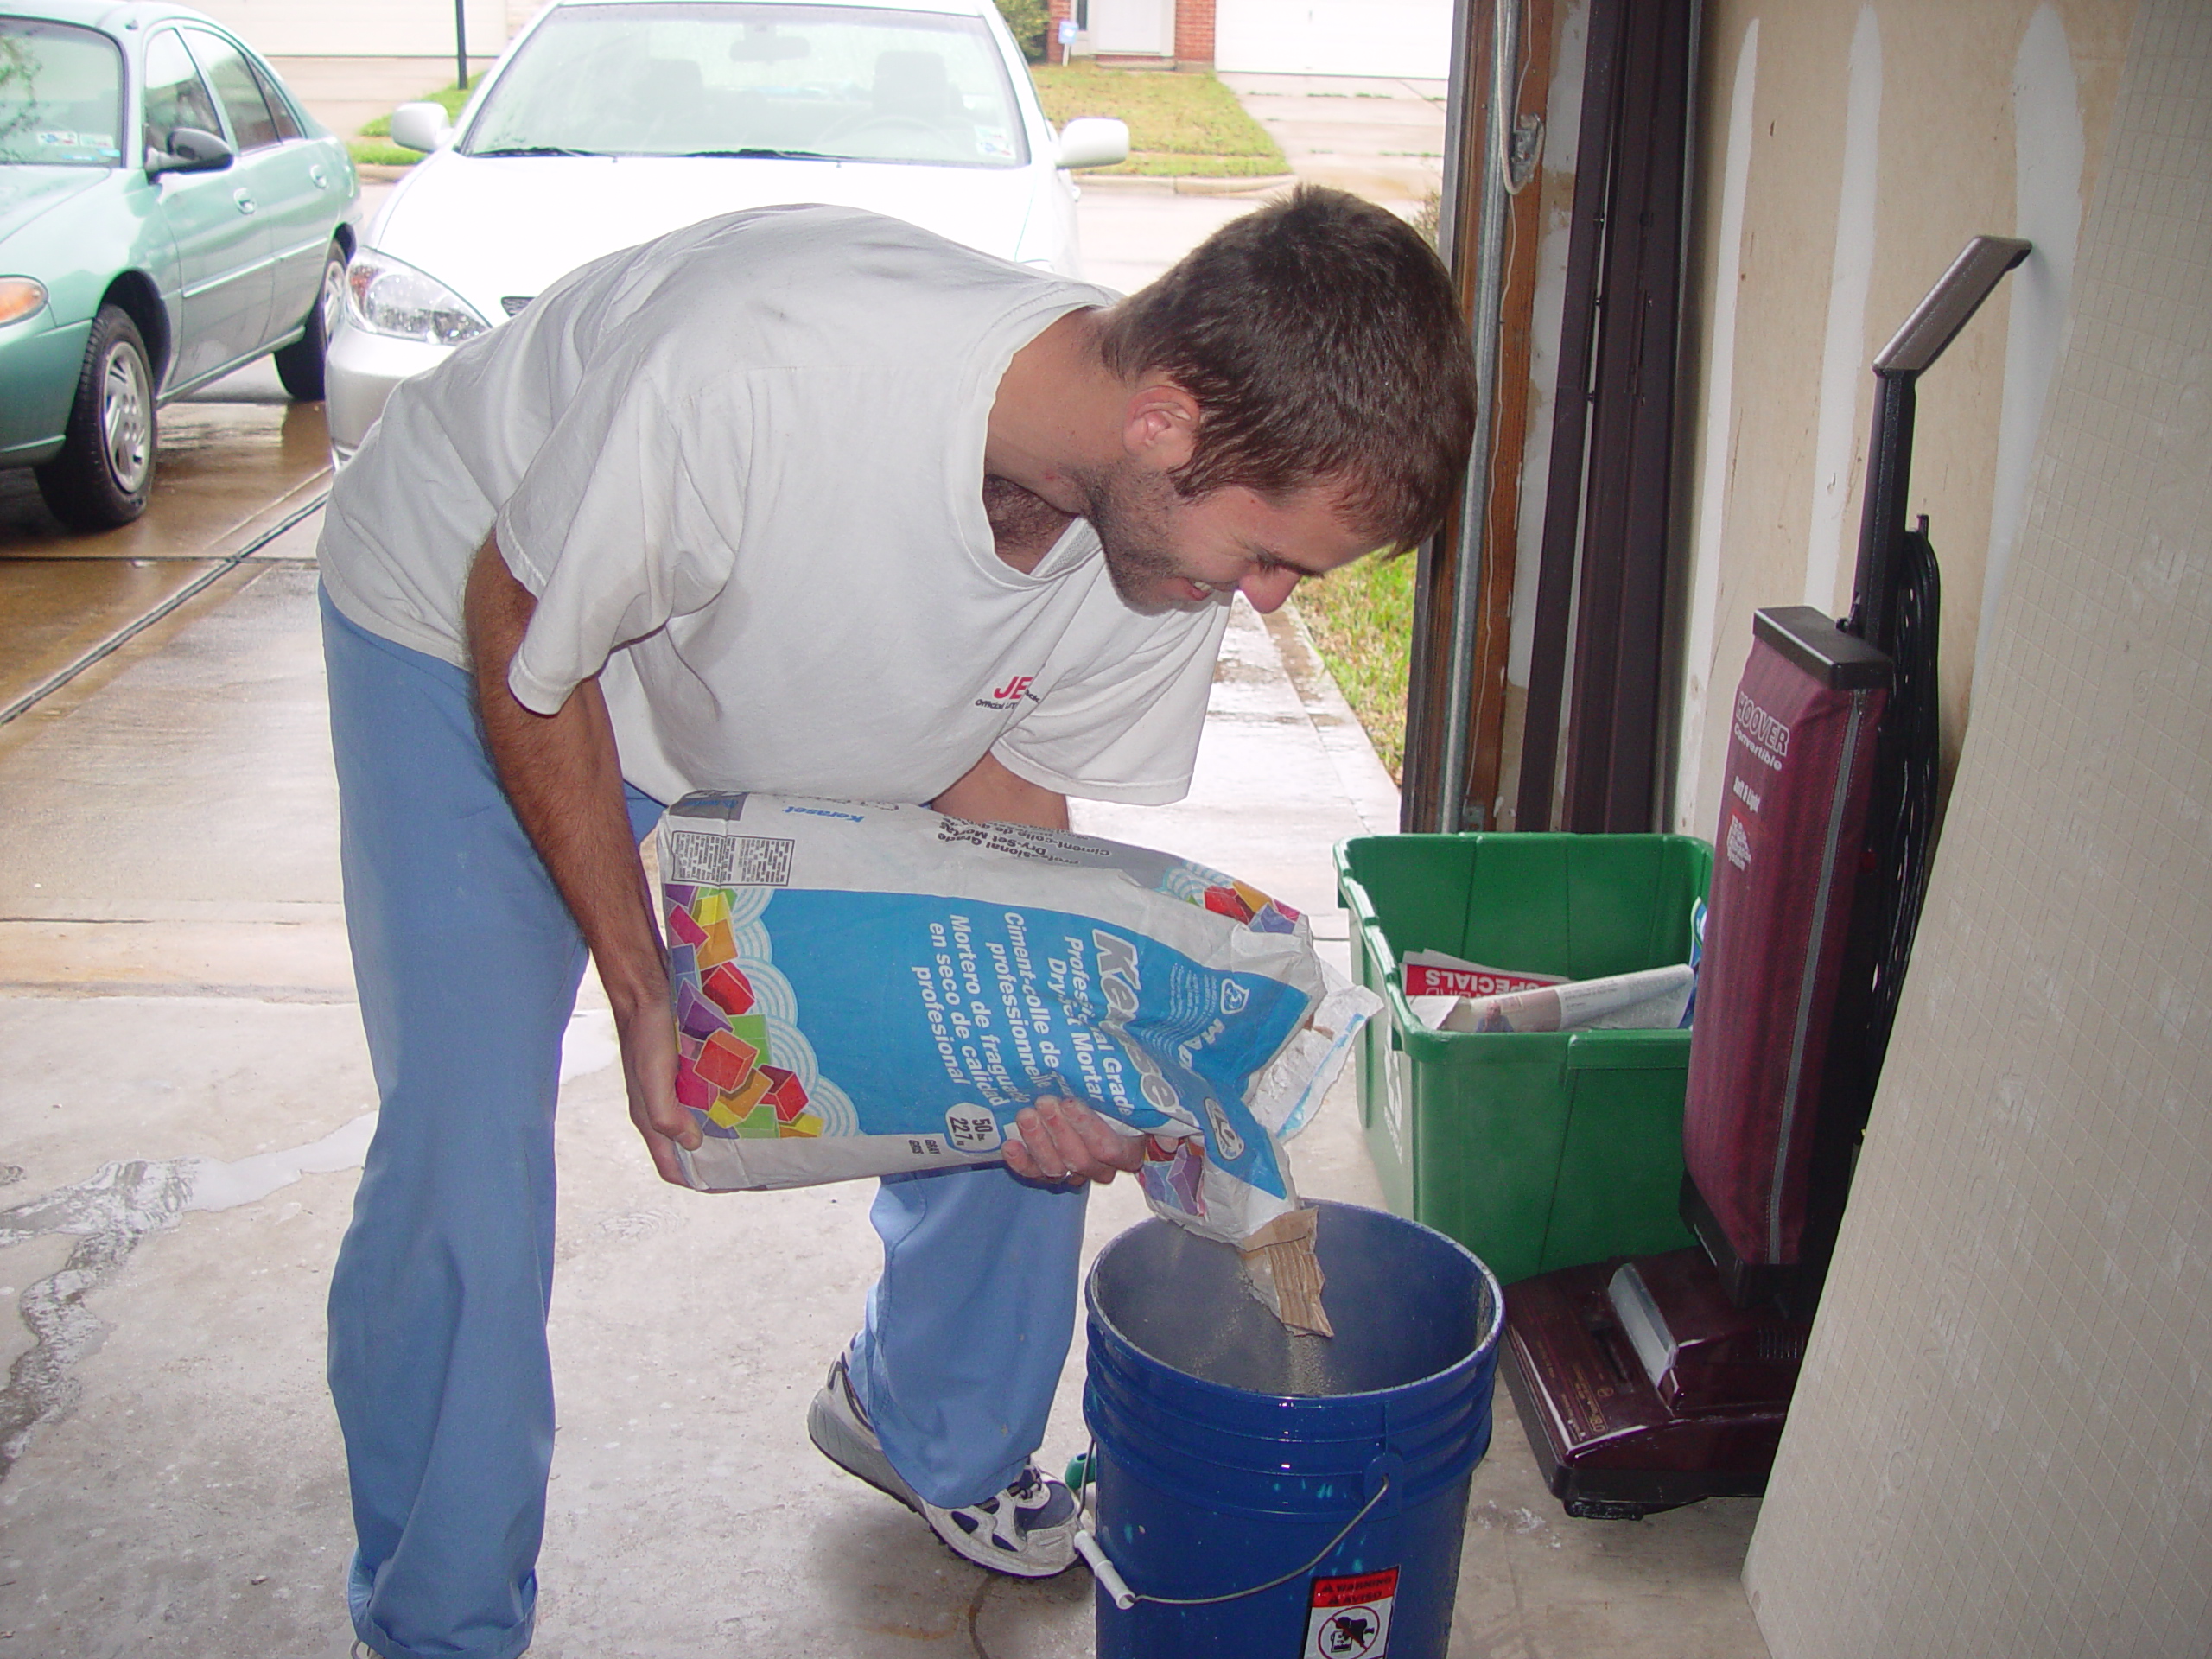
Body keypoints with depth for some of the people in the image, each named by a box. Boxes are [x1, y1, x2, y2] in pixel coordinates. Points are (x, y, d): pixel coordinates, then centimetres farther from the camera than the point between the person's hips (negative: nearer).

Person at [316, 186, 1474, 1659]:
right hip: (466, 628, -4)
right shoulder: (759, 367, -44)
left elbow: (1002, 783, -8)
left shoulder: (1178, 520, -24)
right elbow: (522, 645, -26)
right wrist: (642, 988, -24)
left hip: (807, 686, 5)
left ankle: (938, 1434, 28)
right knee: (464, 1170, -12)